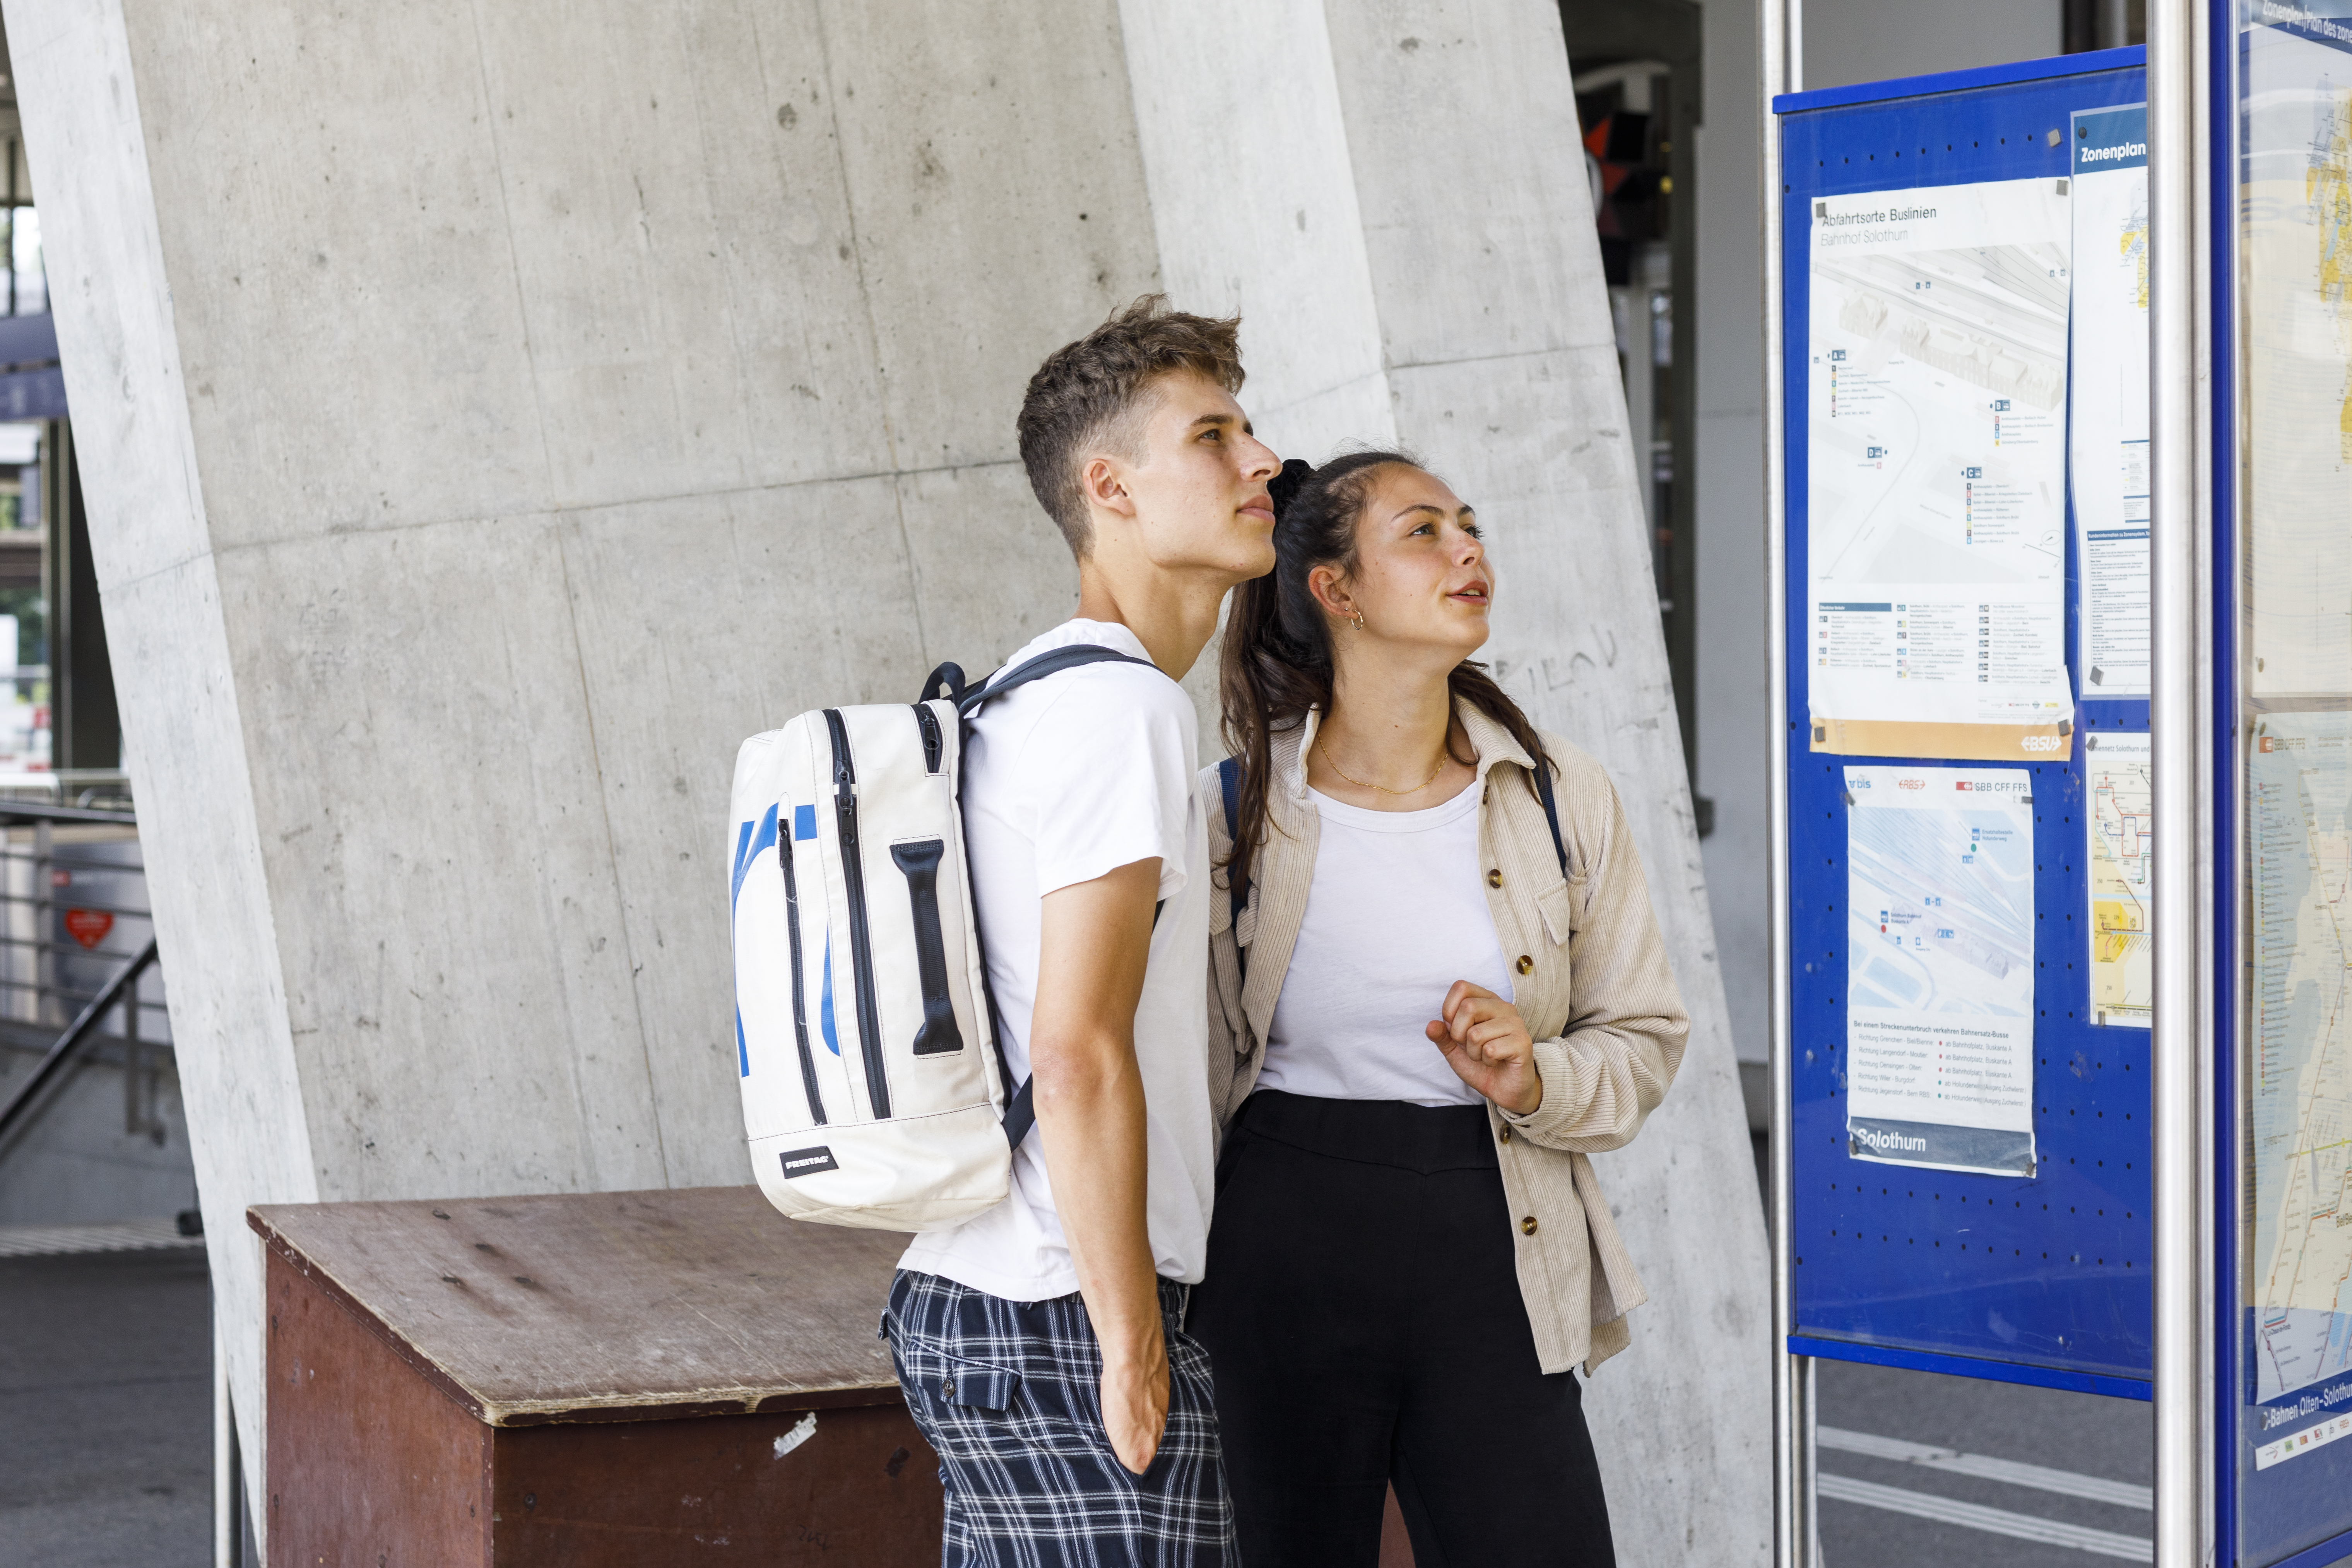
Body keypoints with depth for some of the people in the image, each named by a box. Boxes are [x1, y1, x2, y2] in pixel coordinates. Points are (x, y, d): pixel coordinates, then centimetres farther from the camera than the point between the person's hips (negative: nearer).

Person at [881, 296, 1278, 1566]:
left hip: (961, 1302, 10)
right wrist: (1133, 1344, -17)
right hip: (1066, 1320, -10)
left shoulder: (1024, 699, 16)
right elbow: (1076, 1051, -21)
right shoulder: (1123, 705, -14)